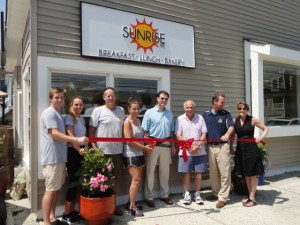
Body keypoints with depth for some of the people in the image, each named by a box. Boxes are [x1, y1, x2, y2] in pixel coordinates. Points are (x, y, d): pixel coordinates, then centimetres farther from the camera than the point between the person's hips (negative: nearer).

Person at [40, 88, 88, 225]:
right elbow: (55, 134, -22)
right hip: (52, 158, -10)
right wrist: (77, 139, -28)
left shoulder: (58, 114, 20)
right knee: (50, 190, -4)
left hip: (59, 157, 10)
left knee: (56, 189, 14)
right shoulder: (49, 113, -11)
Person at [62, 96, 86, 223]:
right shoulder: (69, 117, -8)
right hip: (72, 152, -8)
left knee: (76, 181, 12)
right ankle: (66, 214, 8)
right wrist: (79, 149, -26)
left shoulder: (81, 119, 16)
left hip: (81, 151, 8)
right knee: (73, 181, -4)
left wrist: (85, 149, 8)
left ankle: (72, 211, 23)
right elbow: (70, 136, -18)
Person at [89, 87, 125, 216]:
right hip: (102, 151, -4)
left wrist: (124, 145, 9)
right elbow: (91, 131, -5)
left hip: (117, 151, 4)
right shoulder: (98, 111, -4)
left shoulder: (121, 110, 9)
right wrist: (94, 148, -12)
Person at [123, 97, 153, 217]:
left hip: (139, 153, 8)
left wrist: (146, 146, 2)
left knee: (137, 179, 10)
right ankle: (132, 207, 0)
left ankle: (133, 203, 21)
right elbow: (129, 141, -18)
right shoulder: (127, 122, -11)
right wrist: (144, 147, -13)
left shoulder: (138, 121, 12)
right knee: (136, 179, -9)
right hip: (131, 154, -8)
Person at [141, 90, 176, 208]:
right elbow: (144, 131, -5)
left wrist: (173, 145, 11)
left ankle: (164, 195, 27)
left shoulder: (169, 114, 9)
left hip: (166, 145, 4)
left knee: (165, 171, 13)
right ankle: (149, 197, 14)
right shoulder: (149, 112, -4)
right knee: (150, 171, 4)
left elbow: (171, 131, 14)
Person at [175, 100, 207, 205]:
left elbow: (204, 134, 1)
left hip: (199, 152, 1)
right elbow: (178, 136, -3)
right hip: (185, 152, -1)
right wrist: (189, 147, -11)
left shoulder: (200, 118, 3)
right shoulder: (180, 119, 0)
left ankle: (197, 194, 21)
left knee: (199, 173, 5)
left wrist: (197, 146, -11)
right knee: (186, 173, 3)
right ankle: (187, 194, 18)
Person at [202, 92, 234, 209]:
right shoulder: (205, 114, 6)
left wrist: (227, 134, -35)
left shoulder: (226, 114, 1)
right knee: (213, 172, 13)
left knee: (224, 172, -2)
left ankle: (223, 197, 7)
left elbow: (231, 126, -14)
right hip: (210, 146, 3)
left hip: (222, 146, -2)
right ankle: (216, 193, 29)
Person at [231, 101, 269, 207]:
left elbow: (266, 129, 1)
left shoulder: (252, 120, -6)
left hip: (251, 149, -4)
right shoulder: (235, 120, 3)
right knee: (245, 174, 14)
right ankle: (250, 195, 28)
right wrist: (230, 147, 4)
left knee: (253, 173, 3)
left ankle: (252, 198, 14)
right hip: (240, 149, 4)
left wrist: (261, 137, -15)